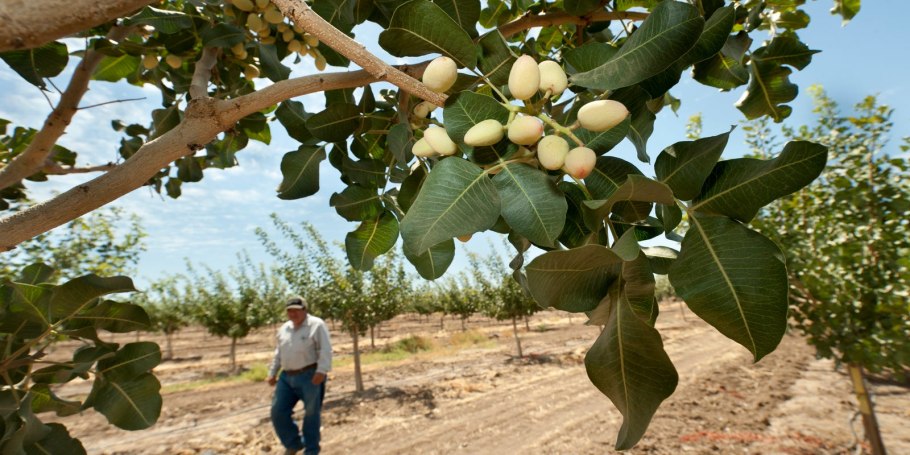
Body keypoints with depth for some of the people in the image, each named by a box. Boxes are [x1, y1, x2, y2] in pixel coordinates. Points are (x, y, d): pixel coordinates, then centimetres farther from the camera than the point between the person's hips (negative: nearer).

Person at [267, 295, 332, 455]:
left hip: (310, 376, -6)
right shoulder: (284, 328, 13)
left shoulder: (316, 325, -9)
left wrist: (322, 371, -24)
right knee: (278, 412, 6)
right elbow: (278, 353, 22)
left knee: (311, 415, 5)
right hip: (287, 377, 7)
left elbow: (325, 350, -15)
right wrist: (272, 373, 19)